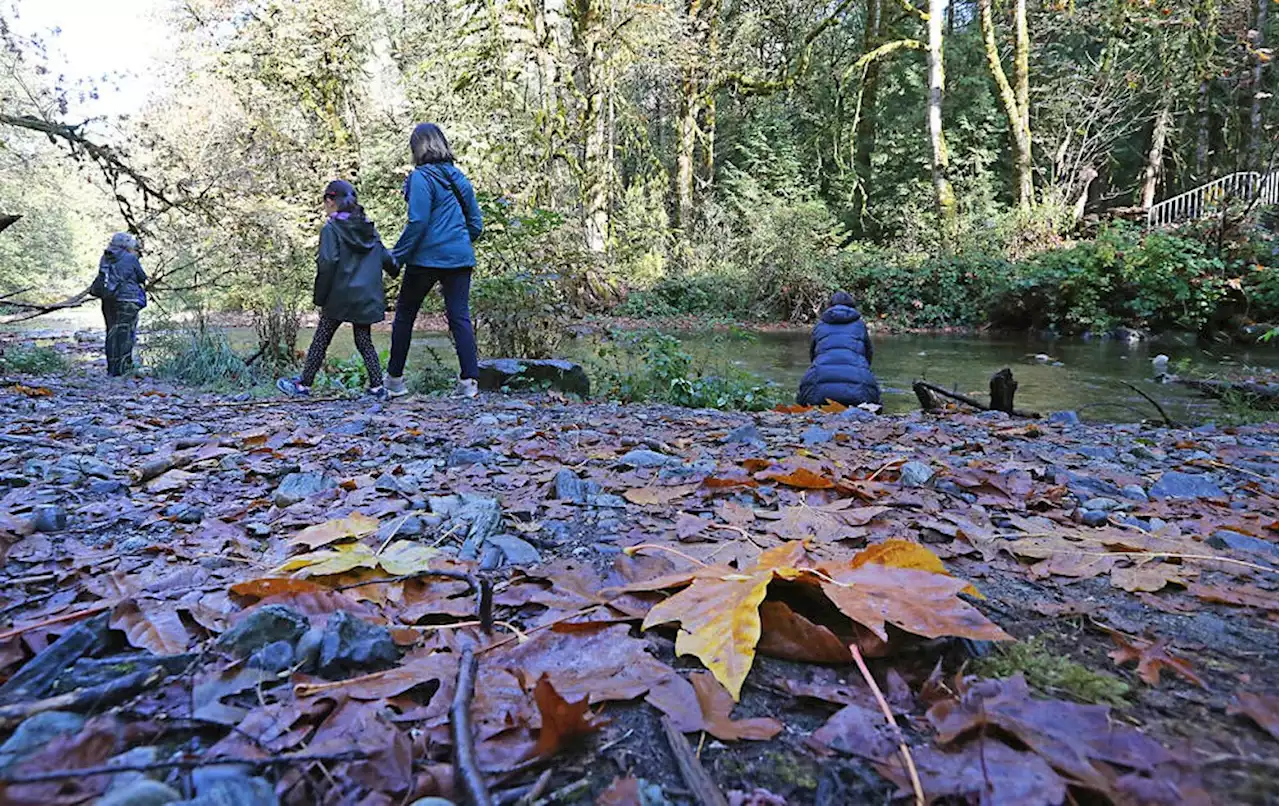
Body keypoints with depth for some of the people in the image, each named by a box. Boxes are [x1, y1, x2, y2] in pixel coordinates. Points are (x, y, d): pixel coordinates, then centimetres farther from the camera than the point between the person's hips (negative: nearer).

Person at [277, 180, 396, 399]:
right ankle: (377, 386, 6)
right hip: (366, 298, 5)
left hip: (340, 297, -5)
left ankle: (304, 384, 18)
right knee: (364, 341, 13)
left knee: (320, 340, 8)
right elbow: (386, 258, 9)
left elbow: (328, 264, -16)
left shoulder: (331, 229, -9)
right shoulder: (369, 229, 9)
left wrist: (321, 297, -9)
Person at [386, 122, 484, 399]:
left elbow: (417, 222, -17)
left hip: (426, 258, -5)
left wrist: (397, 256, -10)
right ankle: (469, 380, -6)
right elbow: (476, 223, 14)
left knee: (405, 313, 10)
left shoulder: (422, 177, -9)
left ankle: (395, 379, 17)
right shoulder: (458, 177, 11)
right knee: (460, 316, 3)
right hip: (460, 258, 5)